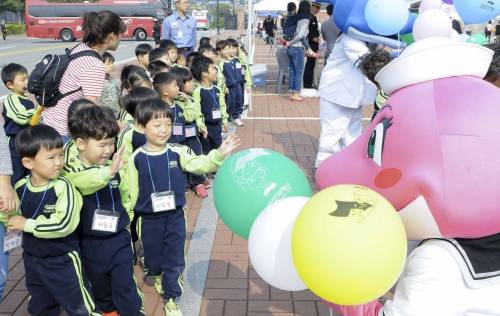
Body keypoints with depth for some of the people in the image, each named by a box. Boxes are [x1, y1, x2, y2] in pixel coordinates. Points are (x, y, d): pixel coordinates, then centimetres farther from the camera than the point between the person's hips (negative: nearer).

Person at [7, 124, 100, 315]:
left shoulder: (62, 187, -22)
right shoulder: (20, 188, -6)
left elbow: (64, 224, -31)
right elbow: (13, 214, 12)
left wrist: (28, 225, -24)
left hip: (63, 260, -5)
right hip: (32, 259, 6)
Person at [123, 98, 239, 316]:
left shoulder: (178, 152, -9)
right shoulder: (136, 159, -10)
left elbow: (201, 164, -18)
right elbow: (131, 191, -2)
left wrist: (220, 154, -35)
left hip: (175, 217, 0)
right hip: (149, 220, 0)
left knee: (175, 262, 6)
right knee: (153, 257, 20)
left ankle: (170, 298, 26)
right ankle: (157, 276, 54)